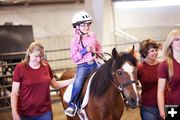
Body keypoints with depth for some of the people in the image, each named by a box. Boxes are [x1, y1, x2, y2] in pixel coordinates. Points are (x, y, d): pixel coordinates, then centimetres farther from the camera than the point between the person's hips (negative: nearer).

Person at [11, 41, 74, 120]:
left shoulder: (46, 66, 3)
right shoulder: (20, 68, -7)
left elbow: (55, 85, 17)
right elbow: (14, 93, -6)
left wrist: (72, 81, 9)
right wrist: (14, 113, -15)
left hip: (45, 112, 3)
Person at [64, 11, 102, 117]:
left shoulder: (93, 36, 8)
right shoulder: (75, 40, -3)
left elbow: (99, 48, 24)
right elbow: (74, 58, -6)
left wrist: (98, 54, 3)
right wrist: (85, 50, -16)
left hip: (95, 63, 4)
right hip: (83, 65, -4)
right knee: (78, 83, -28)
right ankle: (73, 105, -15)